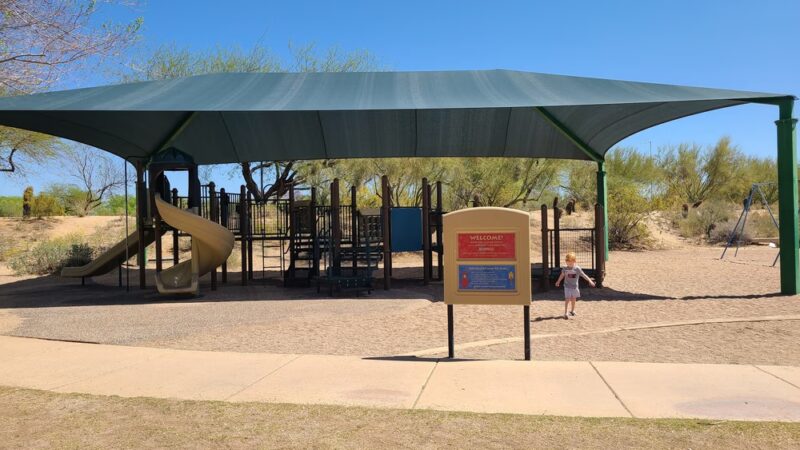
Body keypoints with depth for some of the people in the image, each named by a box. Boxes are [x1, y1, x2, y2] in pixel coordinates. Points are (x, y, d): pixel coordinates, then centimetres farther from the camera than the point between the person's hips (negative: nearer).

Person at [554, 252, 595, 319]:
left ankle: (572, 310, 36)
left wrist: (590, 281, -17)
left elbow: (583, 275, -9)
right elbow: (562, 275, 12)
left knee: (573, 299, 13)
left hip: (575, 286, 1)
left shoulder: (577, 268, -10)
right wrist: (558, 281, 24)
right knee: (567, 299, -10)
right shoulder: (565, 268, -5)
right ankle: (565, 313, -7)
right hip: (567, 286, -1)